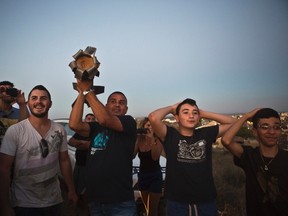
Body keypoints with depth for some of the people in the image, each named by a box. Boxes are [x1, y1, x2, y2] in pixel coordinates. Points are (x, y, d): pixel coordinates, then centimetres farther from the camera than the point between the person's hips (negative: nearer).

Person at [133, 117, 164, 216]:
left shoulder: (157, 140, -10)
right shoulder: (138, 140, -1)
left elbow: (155, 157, -23)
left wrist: (152, 140, -33)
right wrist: (136, 139, -20)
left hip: (155, 176, -3)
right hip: (142, 175, 4)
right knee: (147, 207, 17)